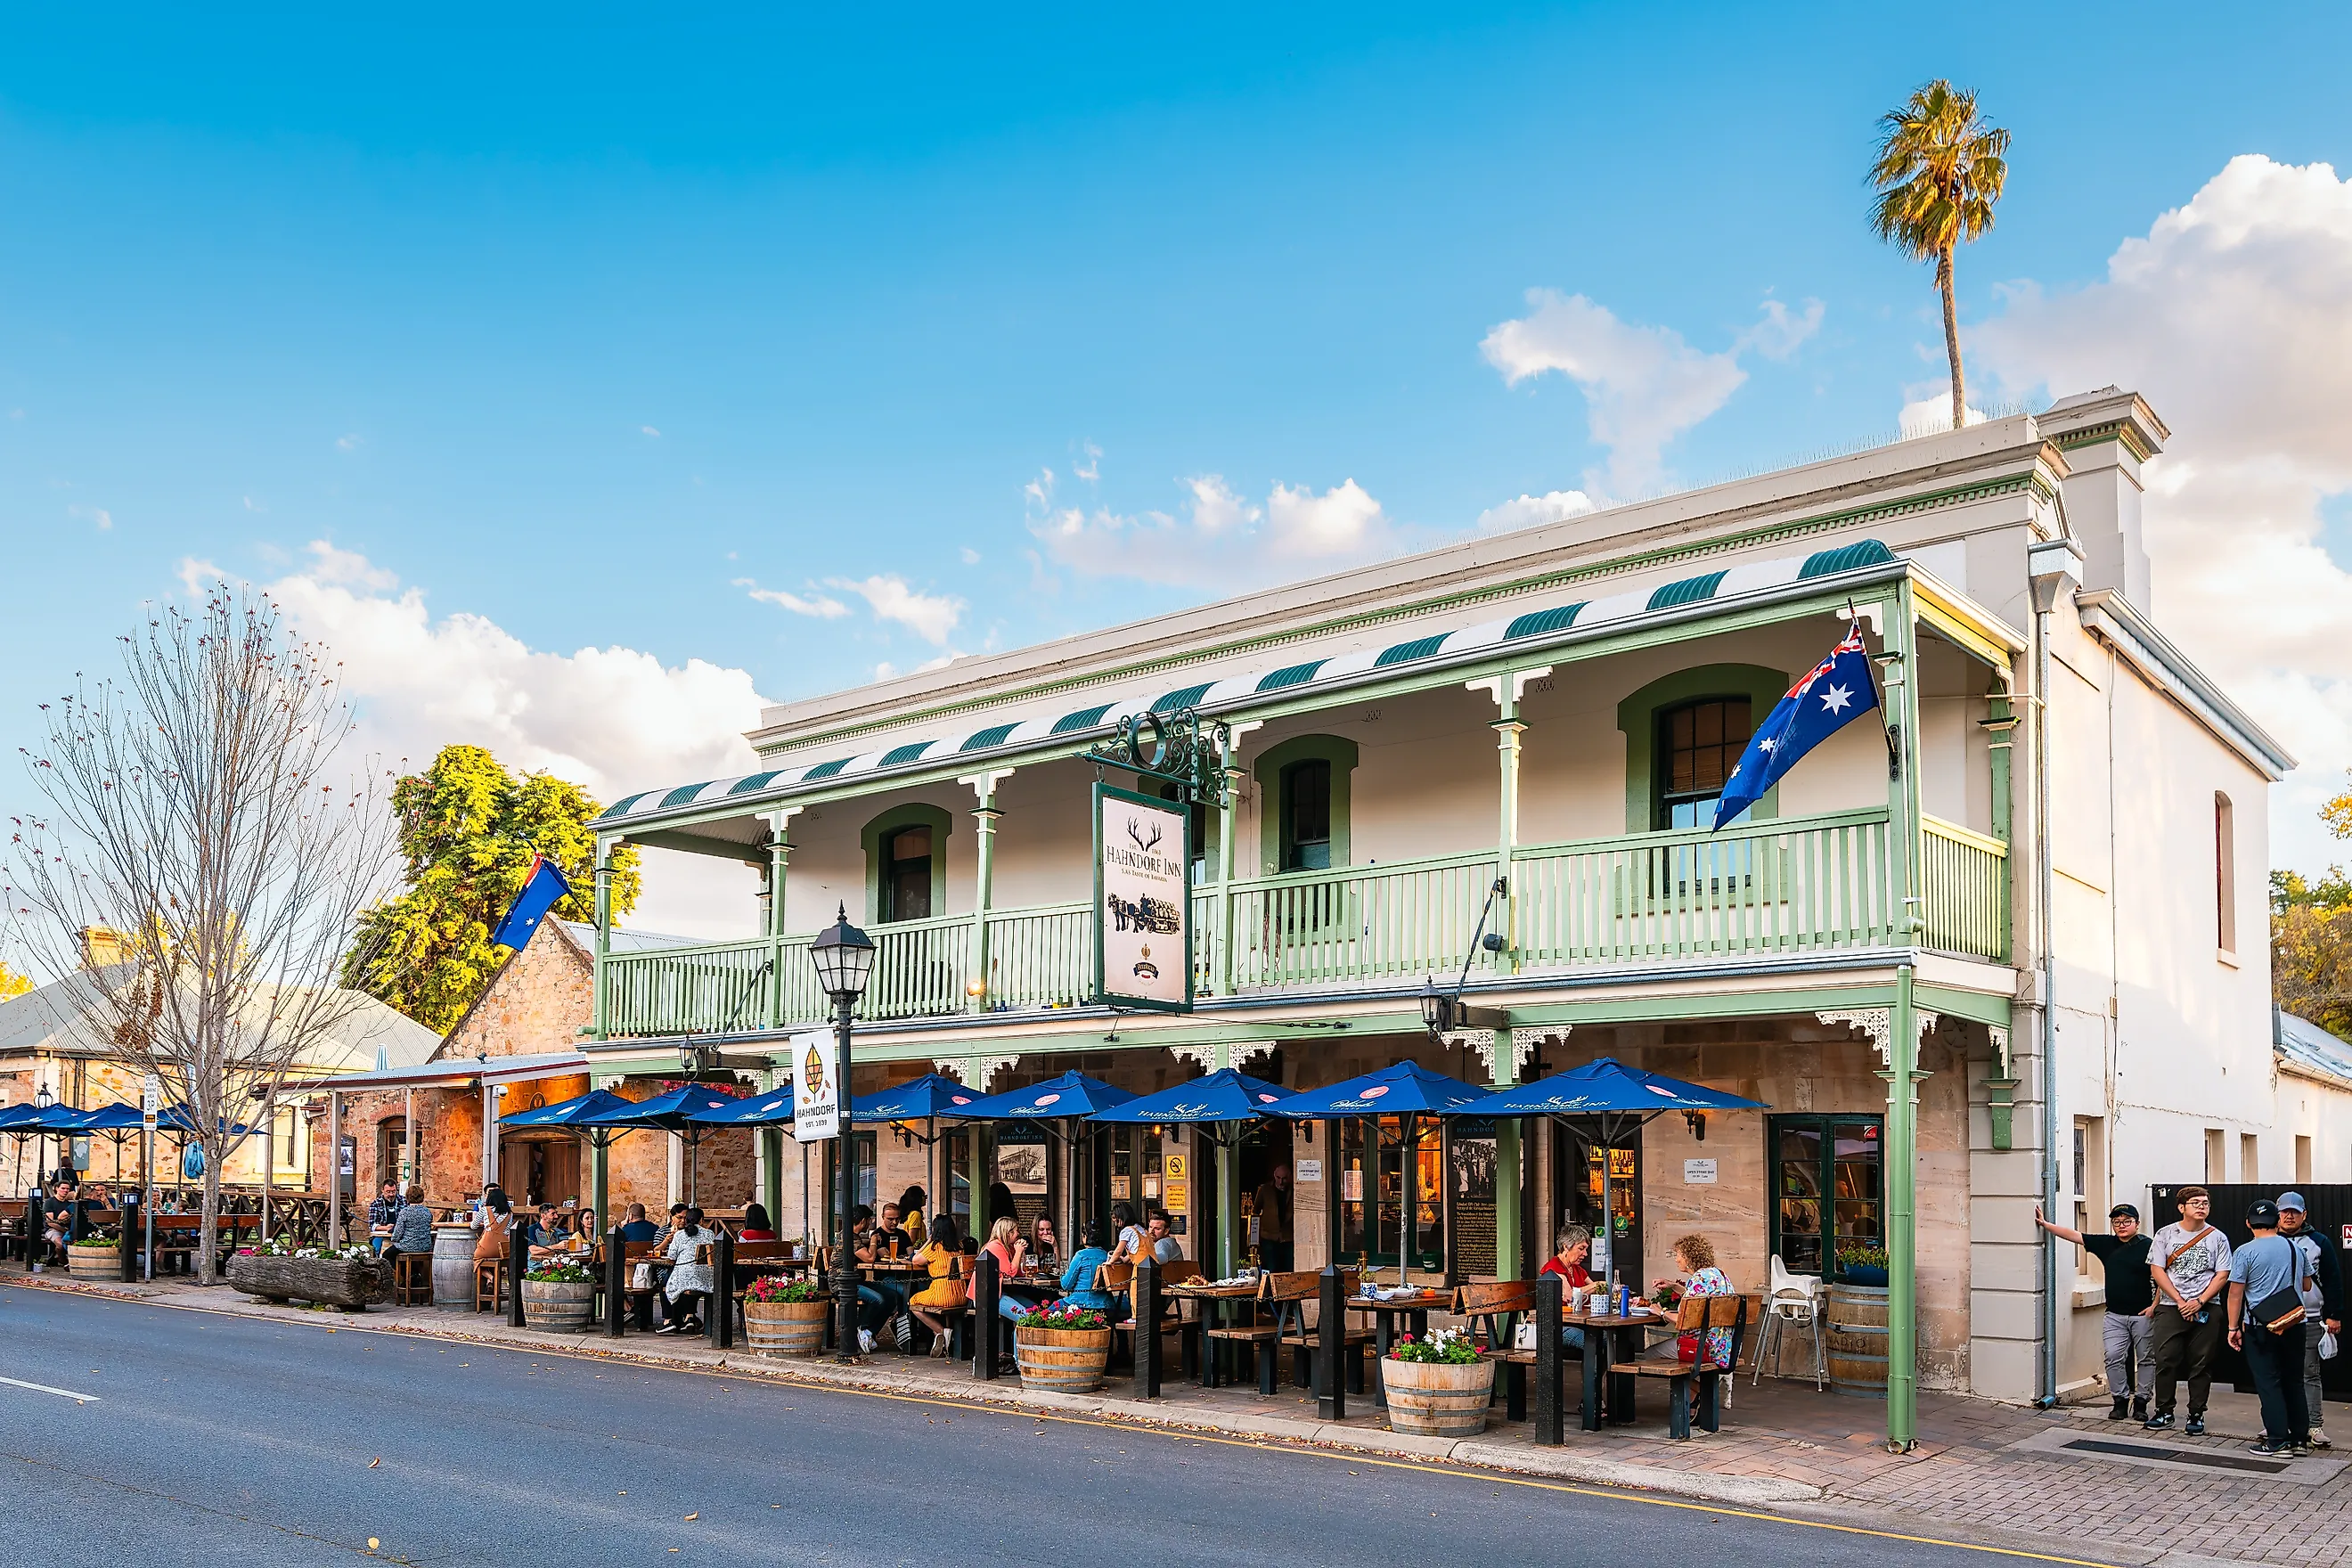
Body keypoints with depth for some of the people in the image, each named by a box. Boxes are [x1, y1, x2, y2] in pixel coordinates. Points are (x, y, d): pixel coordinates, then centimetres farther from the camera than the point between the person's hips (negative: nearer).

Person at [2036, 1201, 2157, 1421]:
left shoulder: (2148, 1246, -7)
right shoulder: (2106, 1244, 8)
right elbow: (2074, 1235, 9)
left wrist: (2155, 1306, -13)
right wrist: (2045, 1224, 4)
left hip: (2143, 1314, -4)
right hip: (2115, 1315, 4)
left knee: (2145, 1359, 6)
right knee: (2114, 1357, -3)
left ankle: (2141, 1402, 16)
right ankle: (2121, 1401, 8)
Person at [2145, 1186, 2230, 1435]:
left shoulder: (2217, 1238, 5)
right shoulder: (2165, 1235, 4)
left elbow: (2222, 1275, 0)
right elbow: (2157, 1270, 0)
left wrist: (2199, 1302, -11)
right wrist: (2180, 1301, -10)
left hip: (2206, 1309, 0)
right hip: (2170, 1307, 0)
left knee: (2201, 1364, 3)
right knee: (2166, 1361, -3)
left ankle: (2197, 1415, 12)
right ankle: (2164, 1412, 7)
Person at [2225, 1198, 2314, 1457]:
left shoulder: (2245, 1252, -11)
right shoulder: (2296, 1249, 4)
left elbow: (2236, 1292, -11)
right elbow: (2306, 1284, 18)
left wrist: (2233, 1327, -3)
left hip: (2261, 1328, -5)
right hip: (2295, 1325, 5)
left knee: (2268, 1383, 1)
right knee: (2294, 1382, 14)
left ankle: (2278, 1440, 0)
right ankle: (2300, 1439, 17)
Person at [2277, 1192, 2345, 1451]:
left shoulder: (2318, 1243, 5)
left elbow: (2333, 1281, 4)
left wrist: (2334, 1315, -2)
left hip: (2310, 1321, -1)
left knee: (2309, 1375, 2)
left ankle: (2315, 1427, 5)